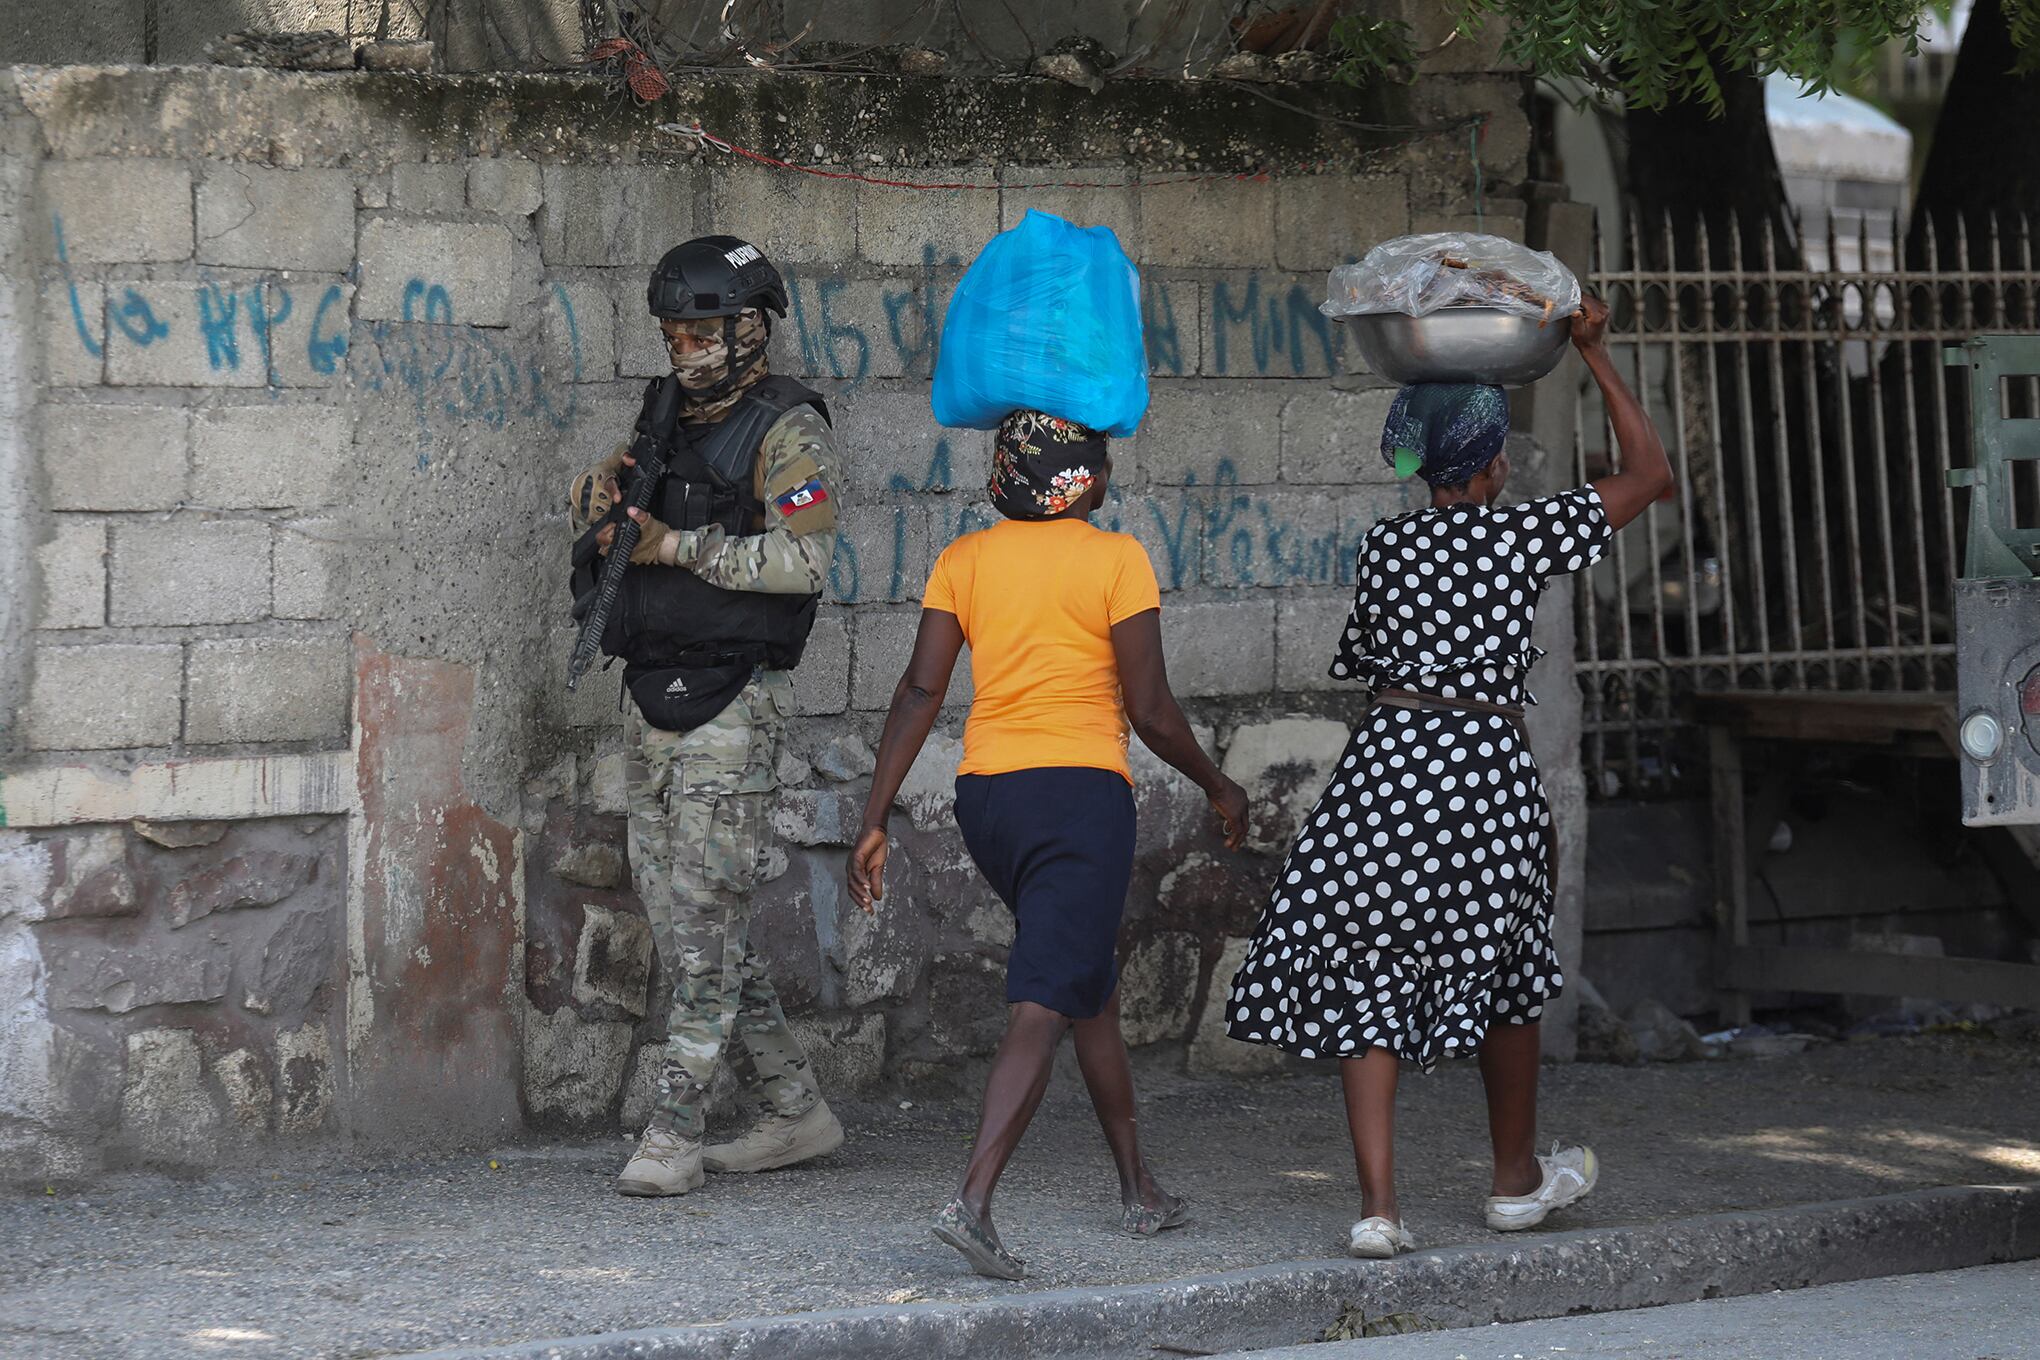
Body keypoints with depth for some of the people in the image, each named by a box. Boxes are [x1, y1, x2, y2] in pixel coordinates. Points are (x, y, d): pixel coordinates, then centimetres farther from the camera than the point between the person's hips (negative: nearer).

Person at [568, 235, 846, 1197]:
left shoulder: (786, 430, -8)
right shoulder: (669, 414, 15)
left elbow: (802, 559, -18)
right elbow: (589, 501, 24)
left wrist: (676, 546, -16)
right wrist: (604, 489, 0)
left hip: (731, 702, -9)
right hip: (655, 696, 9)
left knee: (704, 912, -9)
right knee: (672, 906, 10)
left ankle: (673, 1134, -6)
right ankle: (794, 1112, 17)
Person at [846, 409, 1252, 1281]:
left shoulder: (962, 560, 6)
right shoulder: (1115, 560, -6)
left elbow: (920, 693, -1)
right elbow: (1151, 712, -8)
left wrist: (875, 820, 0)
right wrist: (1217, 787, 8)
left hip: (986, 793, 6)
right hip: (1081, 791, -6)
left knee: (1091, 986, 22)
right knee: (1041, 1009, -11)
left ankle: (1139, 1191, 31)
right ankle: (972, 1201, -27)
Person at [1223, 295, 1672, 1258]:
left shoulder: (1382, 547, 7)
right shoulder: (1523, 535, -2)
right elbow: (1648, 473, 7)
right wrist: (1595, 355, 12)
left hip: (1386, 762, 2)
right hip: (1487, 766, -2)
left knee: (1365, 979, 2)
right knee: (1505, 971, 18)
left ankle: (1378, 1205, -10)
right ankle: (1516, 1179, 34)